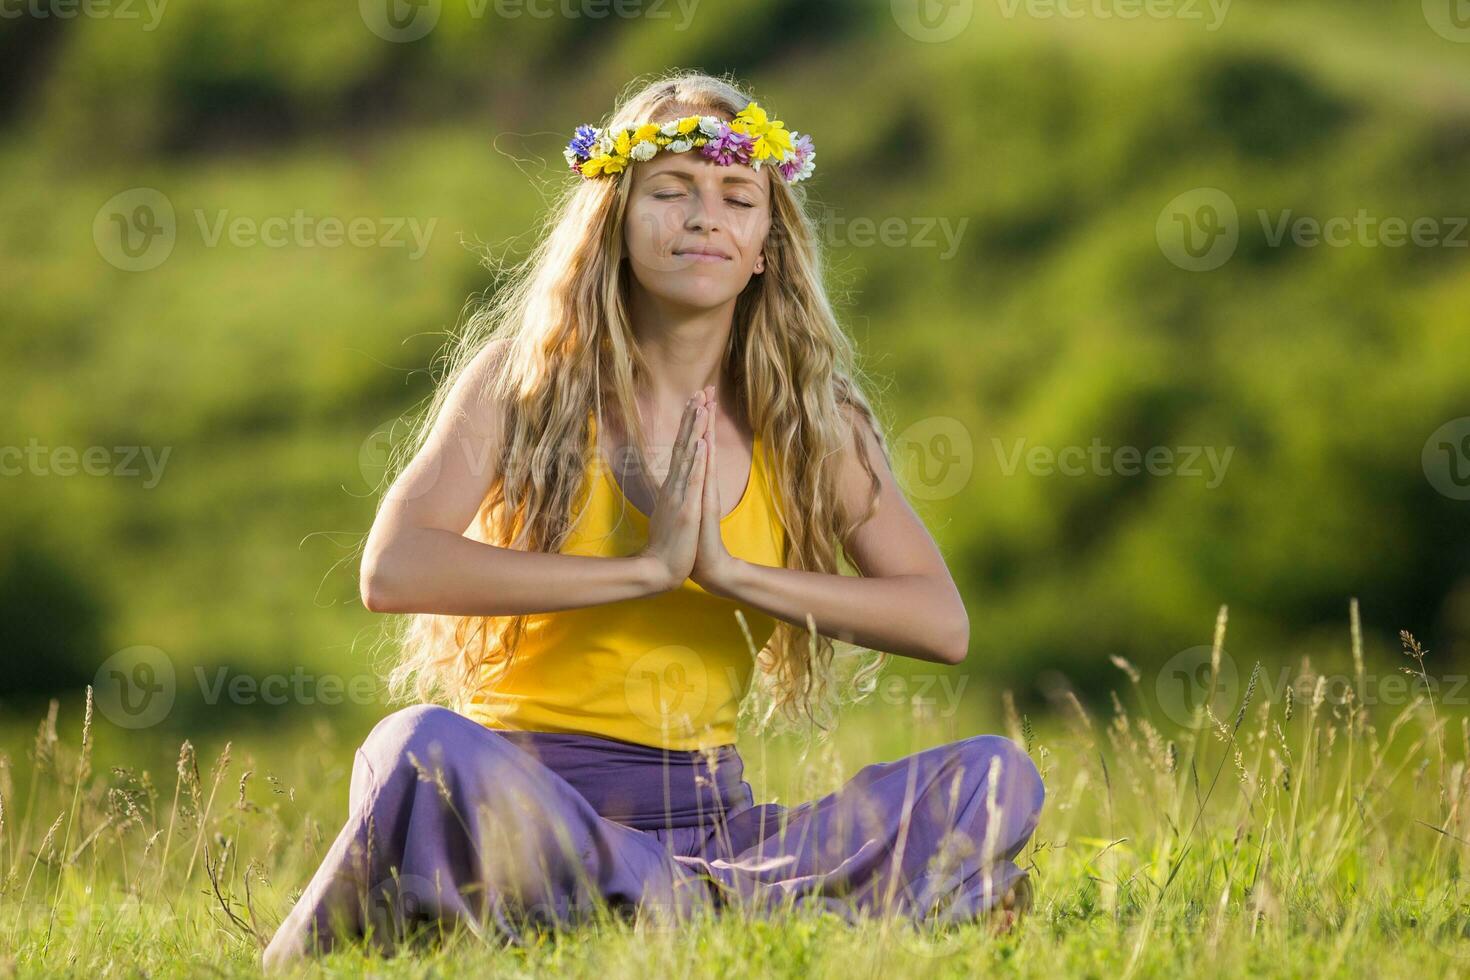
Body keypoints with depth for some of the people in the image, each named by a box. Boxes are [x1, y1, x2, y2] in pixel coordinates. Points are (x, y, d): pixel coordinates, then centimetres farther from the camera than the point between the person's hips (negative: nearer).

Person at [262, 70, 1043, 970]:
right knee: (423, 750, -36)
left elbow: (943, 622, -1)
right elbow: (393, 569, -15)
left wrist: (729, 571, -12)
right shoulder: (521, 380, 1)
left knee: (997, 775, -19)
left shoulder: (807, 417, 9)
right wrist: (644, 568, -18)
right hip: (524, 791, -4)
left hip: (706, 816, 4)